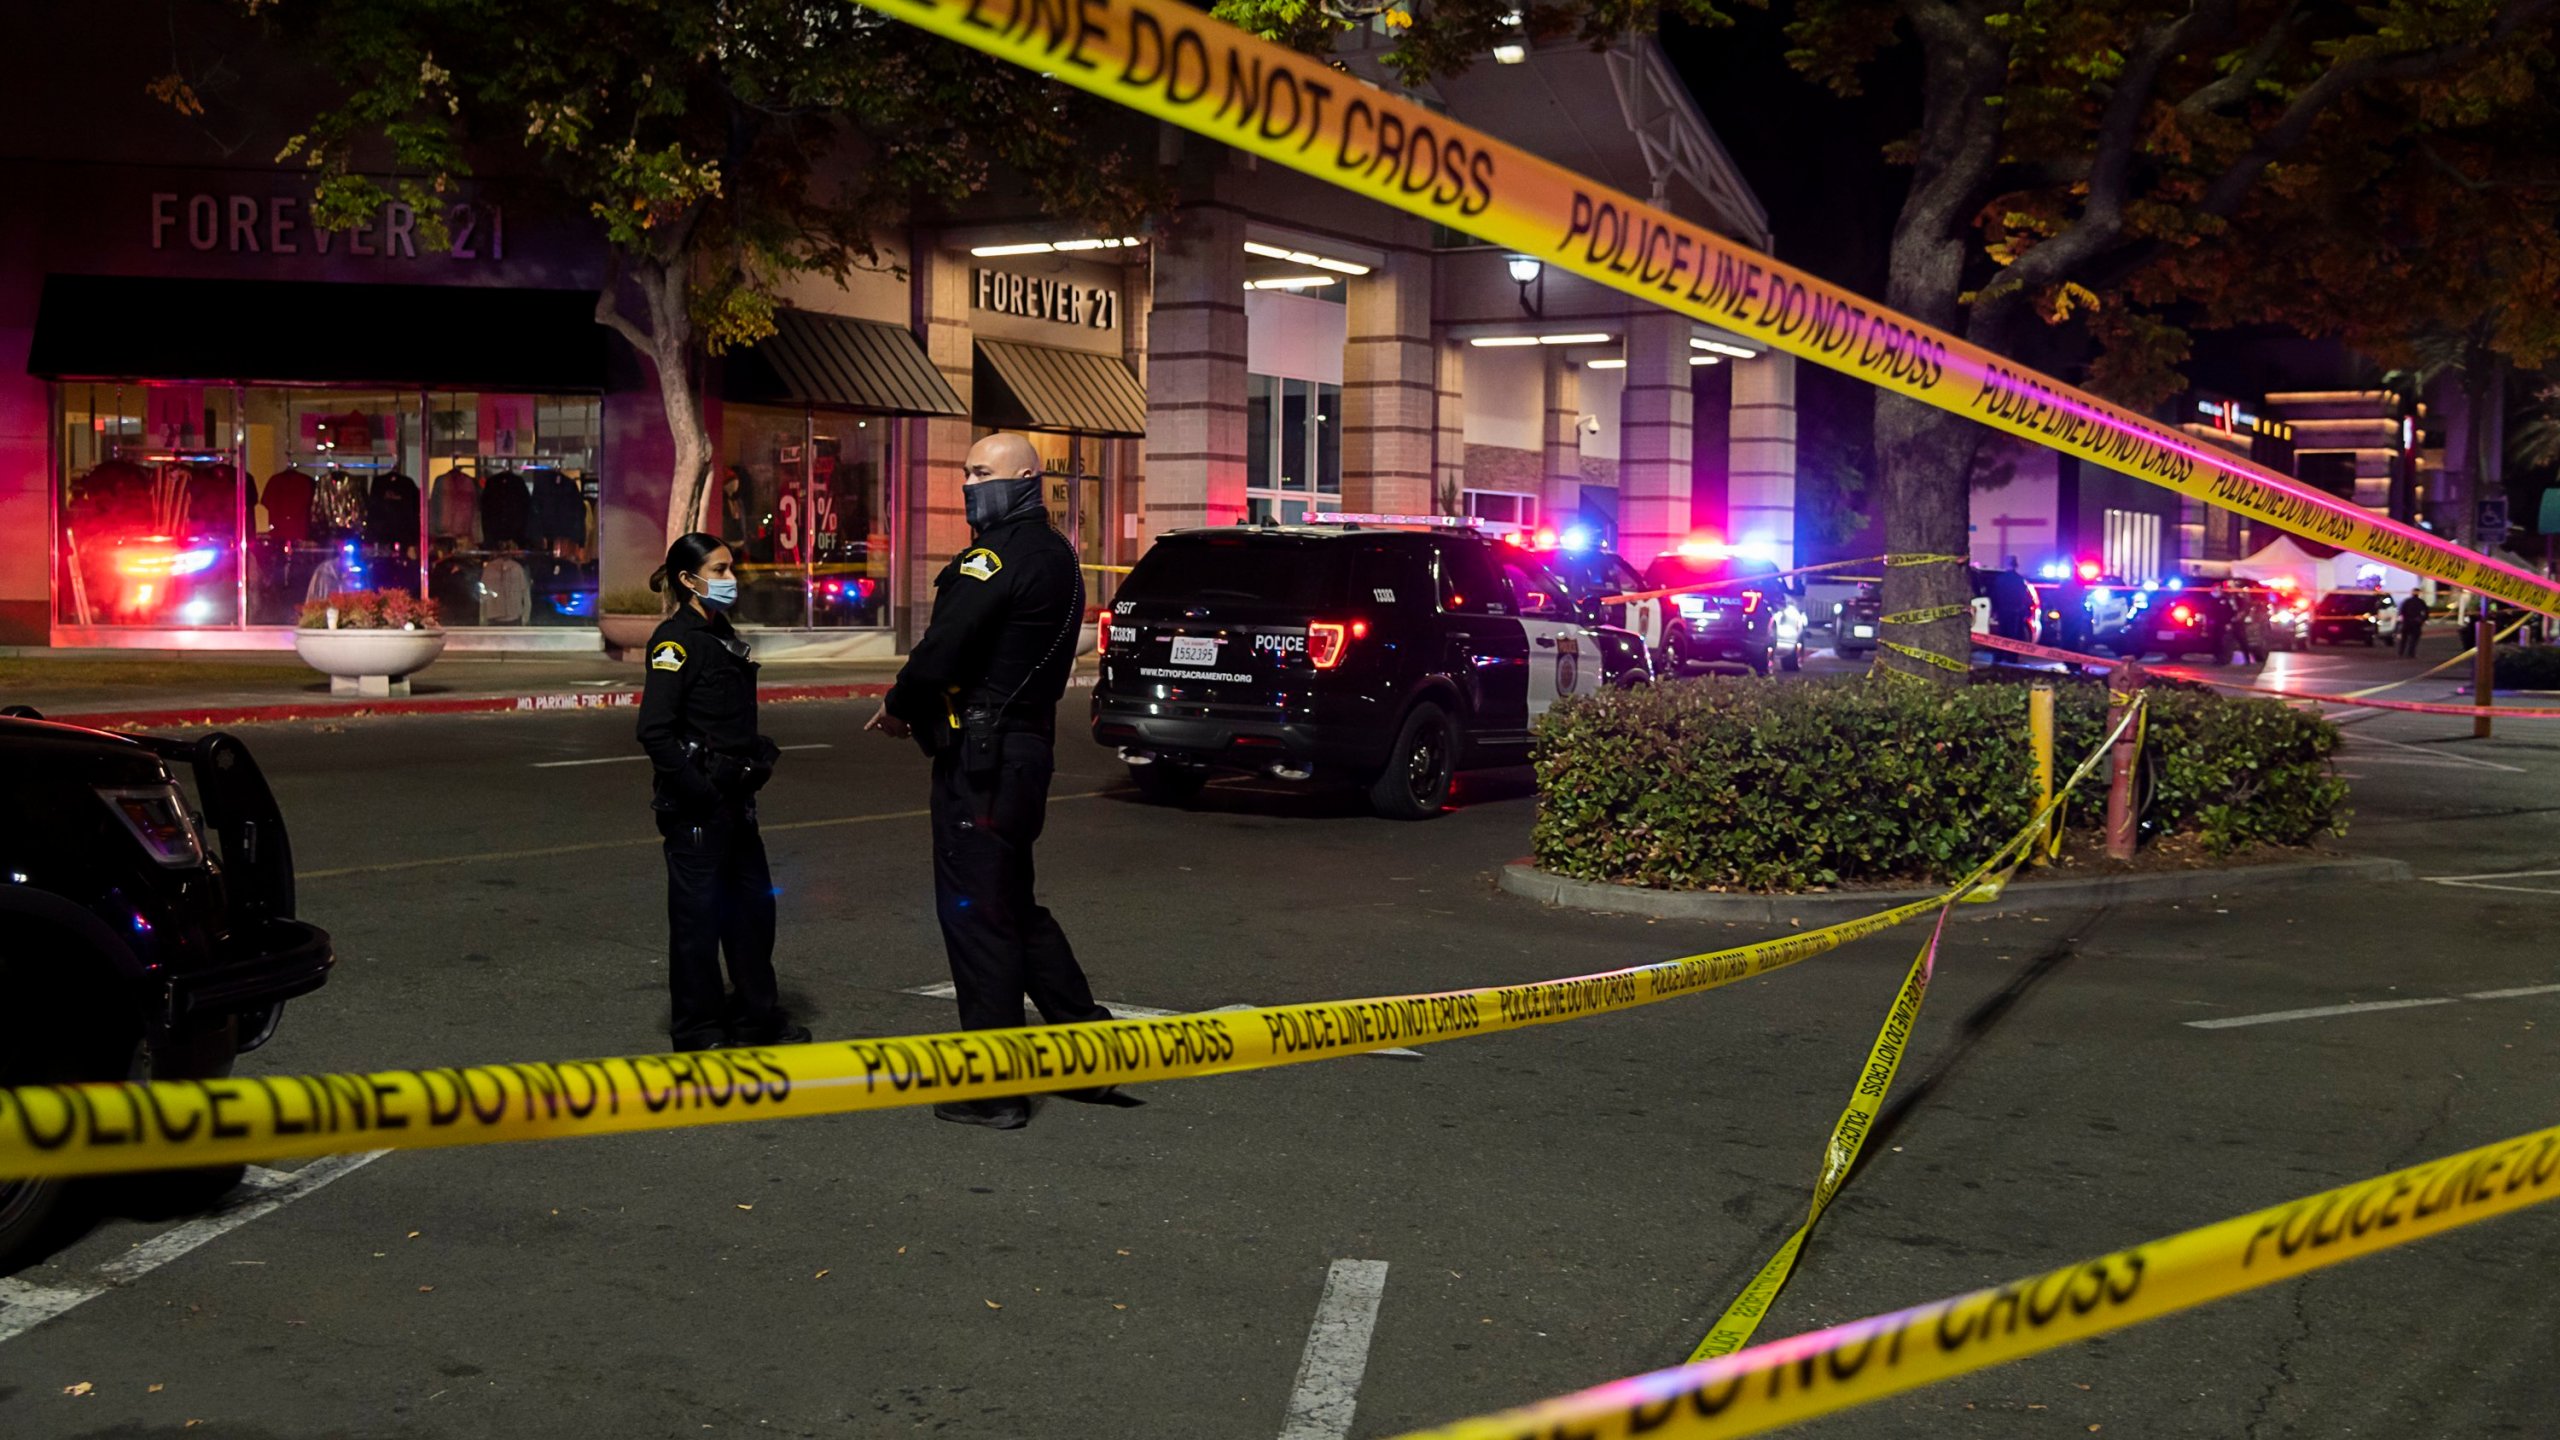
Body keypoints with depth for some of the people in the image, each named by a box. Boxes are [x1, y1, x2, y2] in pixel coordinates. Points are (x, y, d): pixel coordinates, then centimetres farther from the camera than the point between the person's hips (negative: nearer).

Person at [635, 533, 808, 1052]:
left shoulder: (721, 635, 14)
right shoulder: (675, 641, -13)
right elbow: (654, 731, -22)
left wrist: (755, 763, 11)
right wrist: (698, 789, -21)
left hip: (733, 800, 9)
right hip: (694, 806, -9)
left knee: (753, 904, 15)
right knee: (698, 912, 1)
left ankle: (757, 1015, 28)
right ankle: (698, 1029, 11)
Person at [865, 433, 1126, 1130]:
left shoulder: (1002, 553, -15)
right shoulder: (1055, 556, 17)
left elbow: (943, 648, -22)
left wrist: (899, 706, -4)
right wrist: (920, 703, 10)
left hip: (980, 759, -10)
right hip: (1027, 745, 10)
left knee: (975, 913, -2)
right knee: (1014, 906, 20)